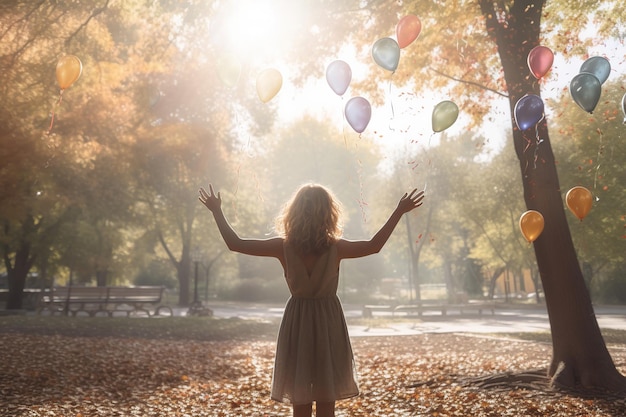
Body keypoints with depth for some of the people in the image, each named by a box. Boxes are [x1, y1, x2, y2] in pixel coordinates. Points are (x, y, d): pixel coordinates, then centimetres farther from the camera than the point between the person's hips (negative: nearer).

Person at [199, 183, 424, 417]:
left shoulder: (283, 247, -9)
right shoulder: (336, 248, -11)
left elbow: (235, 244, -5)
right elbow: (374, 246, -1)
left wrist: (216, 211, 7)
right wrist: (399, 212, 5)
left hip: (297, 325, 1)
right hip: (328, 323, -1)